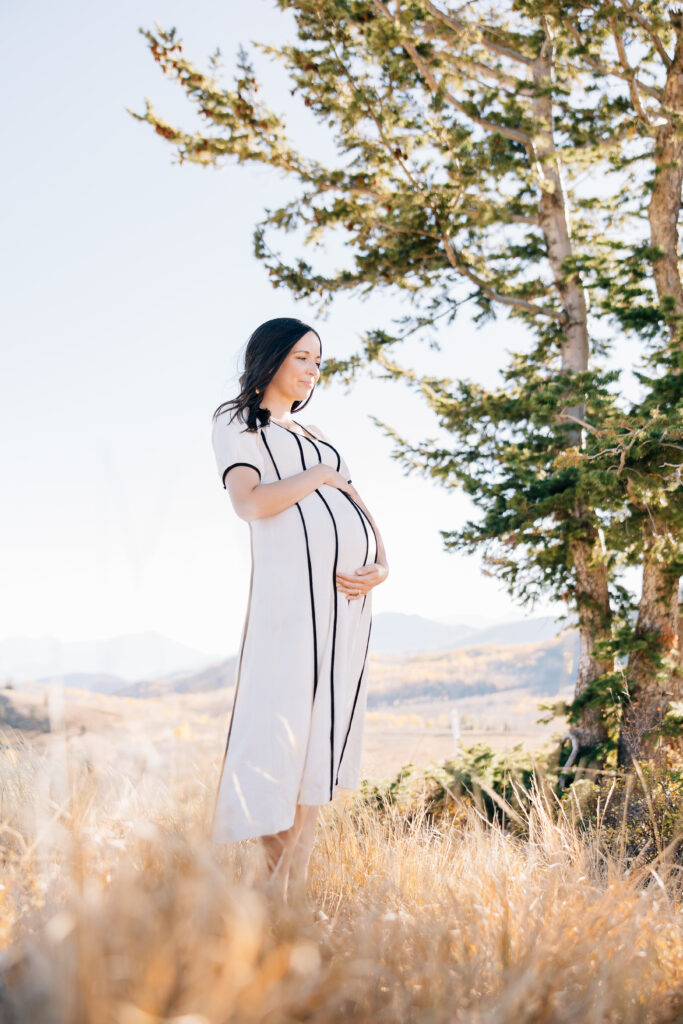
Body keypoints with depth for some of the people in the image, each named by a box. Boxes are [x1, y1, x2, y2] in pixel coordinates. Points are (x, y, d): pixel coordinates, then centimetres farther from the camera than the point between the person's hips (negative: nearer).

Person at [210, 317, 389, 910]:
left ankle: (296, 885, 2)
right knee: (281, 713, -11)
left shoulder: (318, 438, 29)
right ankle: (278, 873, -5)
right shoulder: (236, 424, 9)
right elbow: (250, 503, -8)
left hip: (349, 593, 6)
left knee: (327, 723, 0)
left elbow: (362, 512, 20)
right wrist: (318, 476, 0)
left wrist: (381, 567, 2)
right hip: (291, 582, -6)